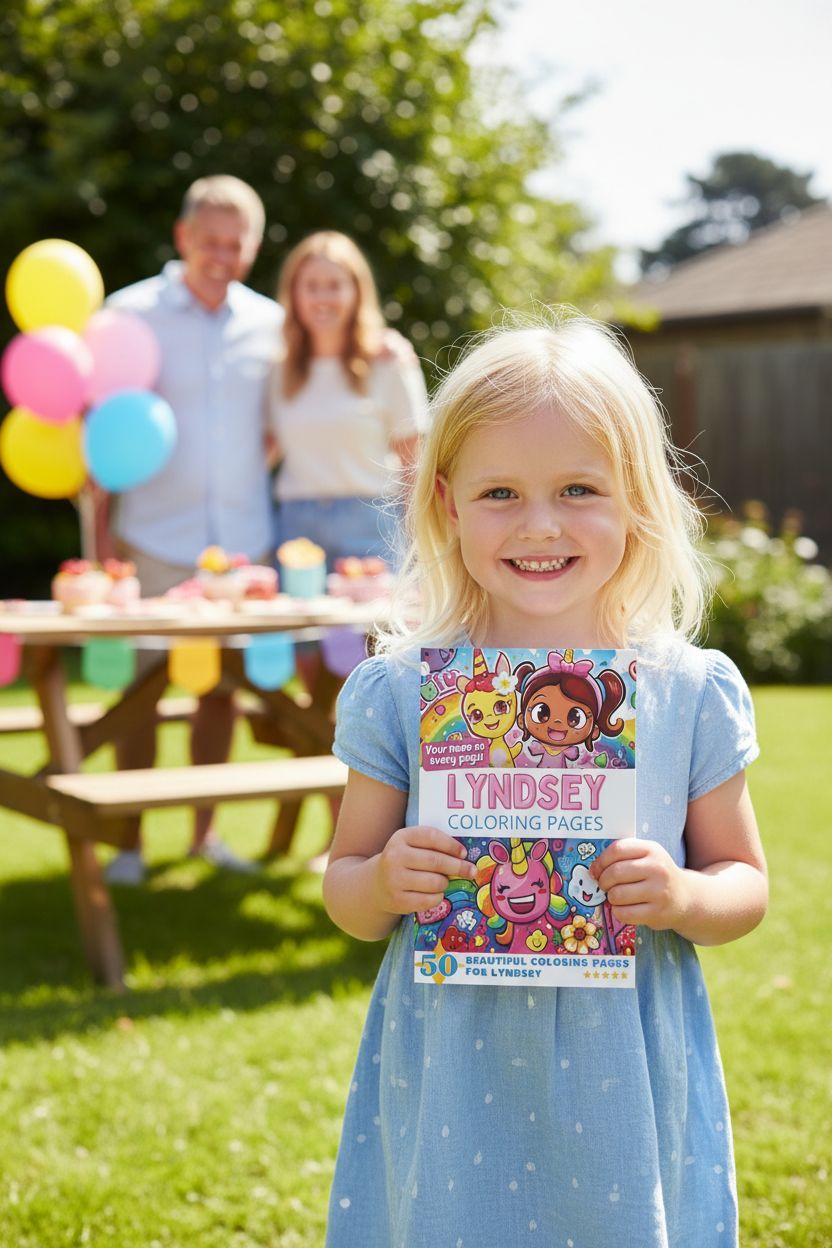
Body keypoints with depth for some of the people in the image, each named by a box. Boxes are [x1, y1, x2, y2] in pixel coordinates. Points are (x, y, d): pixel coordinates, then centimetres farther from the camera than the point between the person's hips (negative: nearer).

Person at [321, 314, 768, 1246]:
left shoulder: (693, 693, -4)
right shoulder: (399, 690, -4)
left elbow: (746, 884, 5)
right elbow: (345, 887, 4)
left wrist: (686, 898, -16)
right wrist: (384, 885, -17)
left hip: (623, 1095, 0)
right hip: (451, 1089, 0)